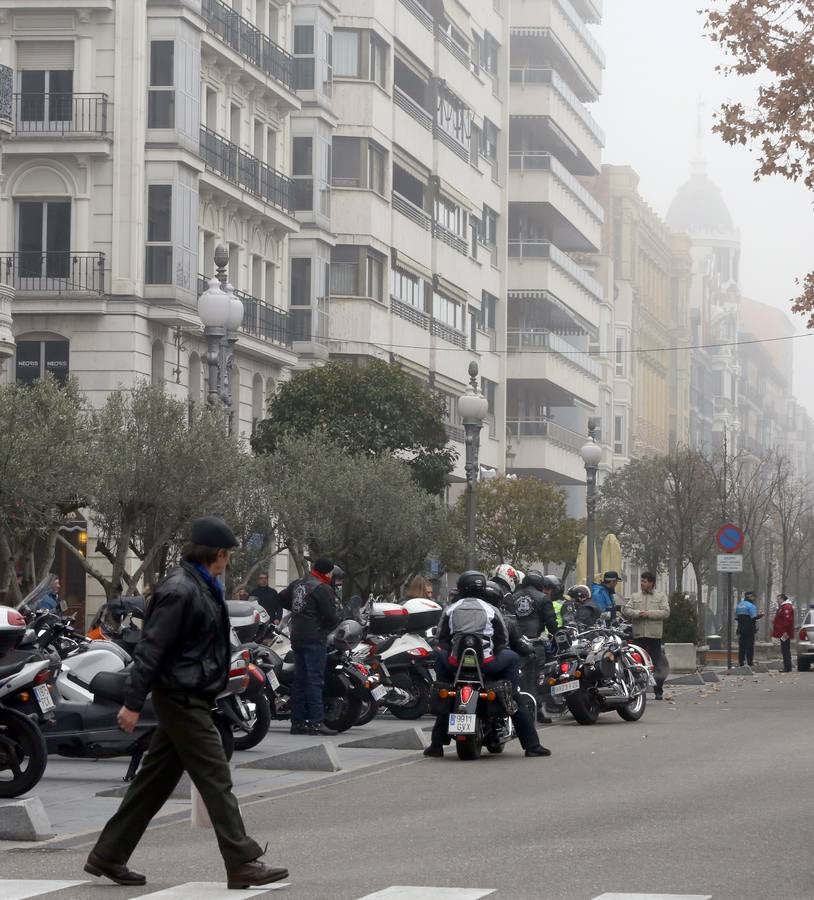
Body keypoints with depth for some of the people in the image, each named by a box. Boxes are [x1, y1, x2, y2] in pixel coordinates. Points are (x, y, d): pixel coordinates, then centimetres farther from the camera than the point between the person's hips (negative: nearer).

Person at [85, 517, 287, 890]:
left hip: (188, 699, 10)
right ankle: (242, 863, -4)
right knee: (216, 780, -7)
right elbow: (151, 648, -20)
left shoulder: (201, 587, 14)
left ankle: (108, 856, 17)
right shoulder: (180, 590, -17)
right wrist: (133, 702, -20)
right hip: (183, 699, -10)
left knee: (156, 780, 12)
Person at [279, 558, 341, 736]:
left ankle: (297, 721, 11)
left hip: (297, 639, 8)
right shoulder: (323, 589, -12)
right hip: (315, 639, -8)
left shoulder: (297, 584, 14)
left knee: (299, 680, 11)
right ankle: (316, 722, -14)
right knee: (315, 681, -10)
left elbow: (281, 599, 25)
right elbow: (330, 617, -14)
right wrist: (336, 622, 7)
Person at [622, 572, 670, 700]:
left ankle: (659, 692, 5)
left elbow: (666, 612, -4)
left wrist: (649, 613, -13)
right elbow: (626, 610, 4)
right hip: (638, 635, 2)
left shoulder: (661, 596, 7)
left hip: (654, 635, -2)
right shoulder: (635, 597, 15)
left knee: (657, 664, 0)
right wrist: (637, 613, -14)